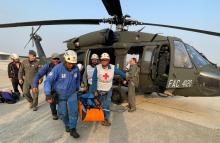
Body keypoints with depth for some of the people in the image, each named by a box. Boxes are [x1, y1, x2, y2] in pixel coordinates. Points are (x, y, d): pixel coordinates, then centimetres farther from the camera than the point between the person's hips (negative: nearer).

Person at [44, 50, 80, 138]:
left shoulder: (76, 68, -14)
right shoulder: (58, 68, -24)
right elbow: (48, 80, -24)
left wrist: (77, 88, 18)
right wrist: (48, 94, -31)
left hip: (72, 93, 2)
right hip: (61, 95, -1)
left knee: (73, 111, -9)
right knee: (63, 113, 11)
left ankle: (72, 129, 10)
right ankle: (67, 125, 41)